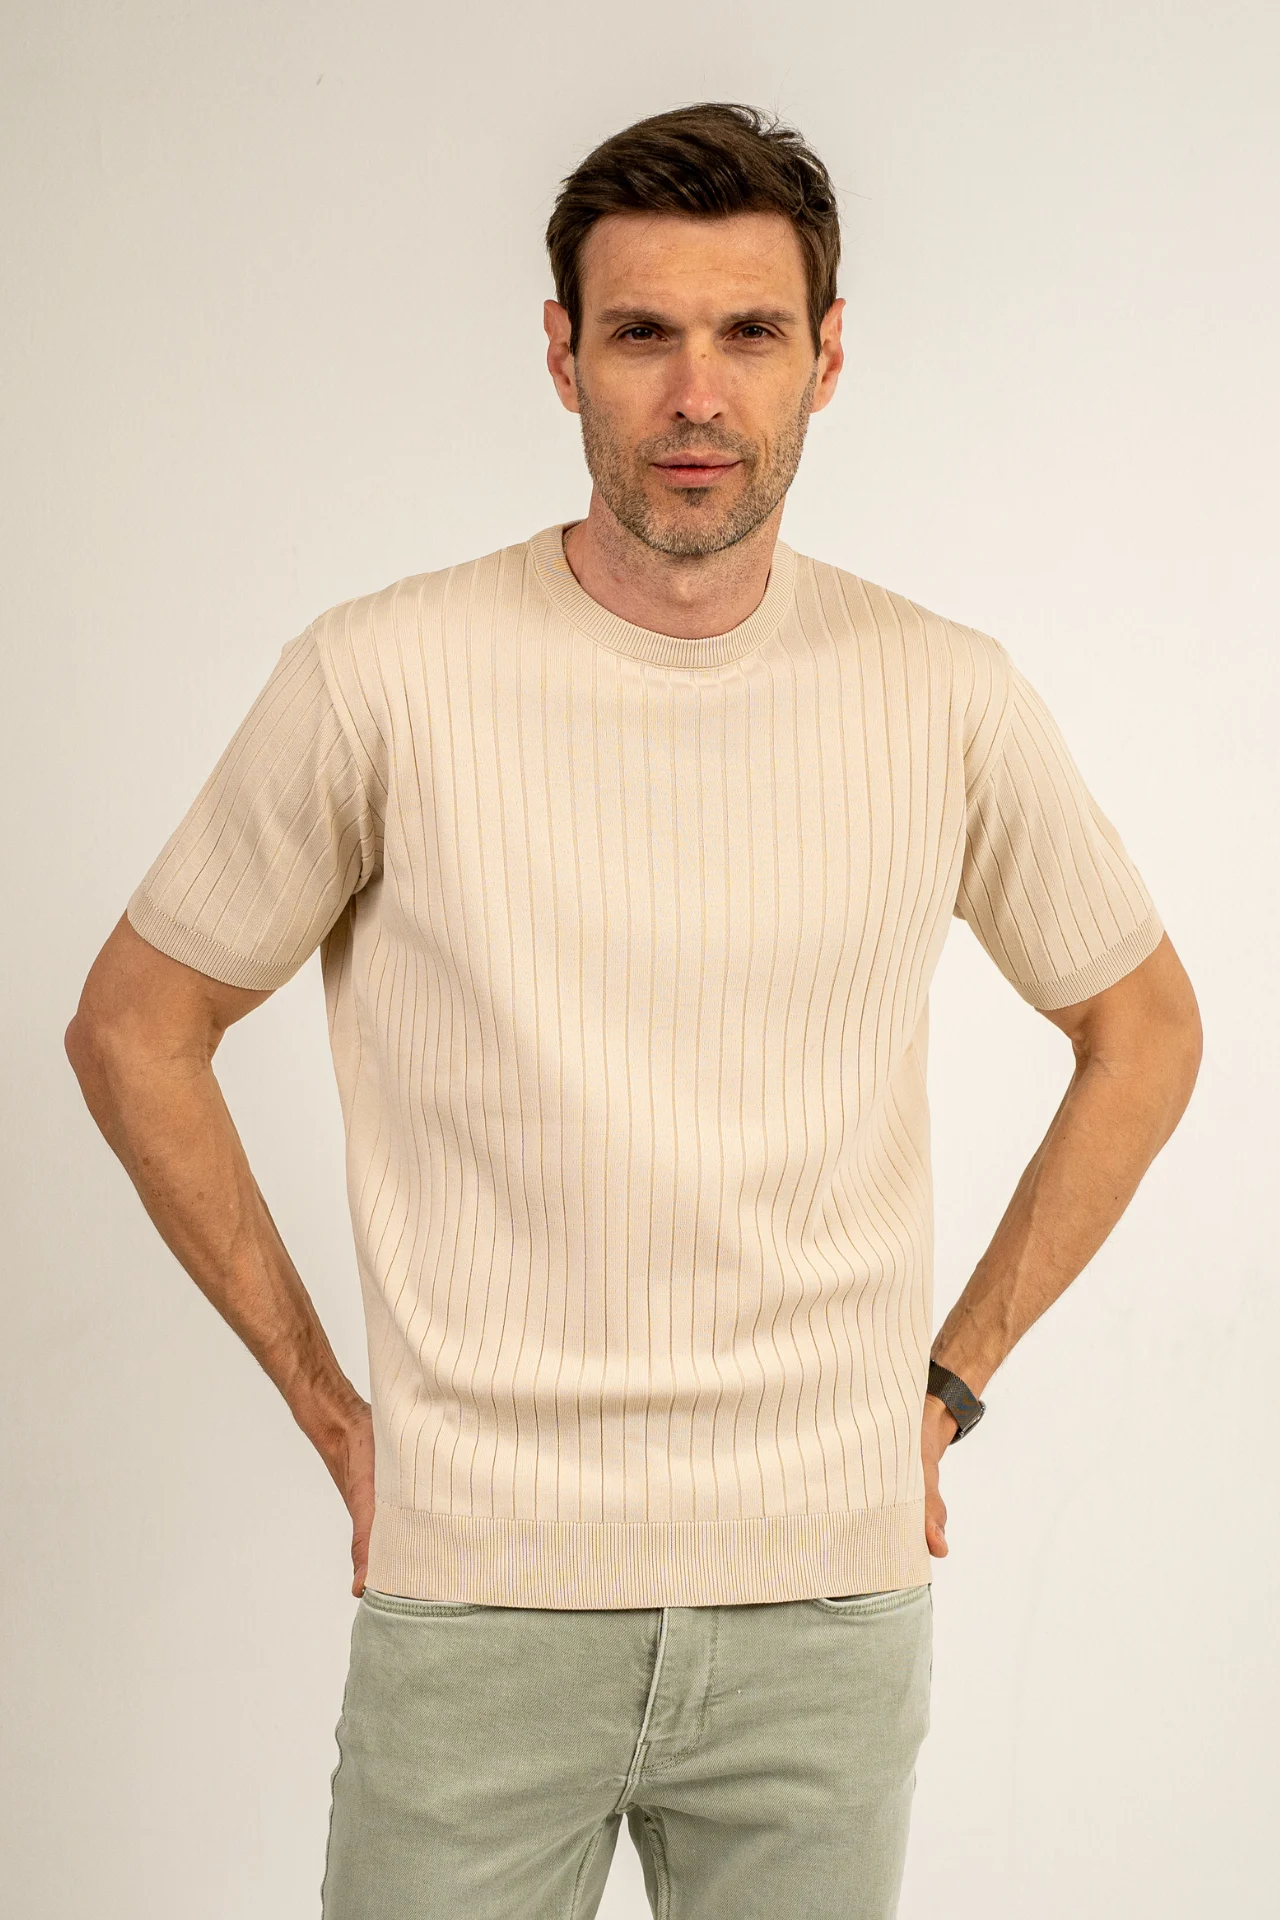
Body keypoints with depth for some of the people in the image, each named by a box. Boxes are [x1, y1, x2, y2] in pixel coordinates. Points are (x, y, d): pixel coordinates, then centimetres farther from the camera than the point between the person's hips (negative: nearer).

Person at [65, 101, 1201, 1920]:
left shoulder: (947, 699, -2)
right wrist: (330, 1408, 1)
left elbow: (1144, 1031, 13)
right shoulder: (383, 680, -8)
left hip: (831, 1597, 2)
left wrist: (949, 1380, 7)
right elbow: (134, 1028, 4)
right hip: (475, 1591, -1)